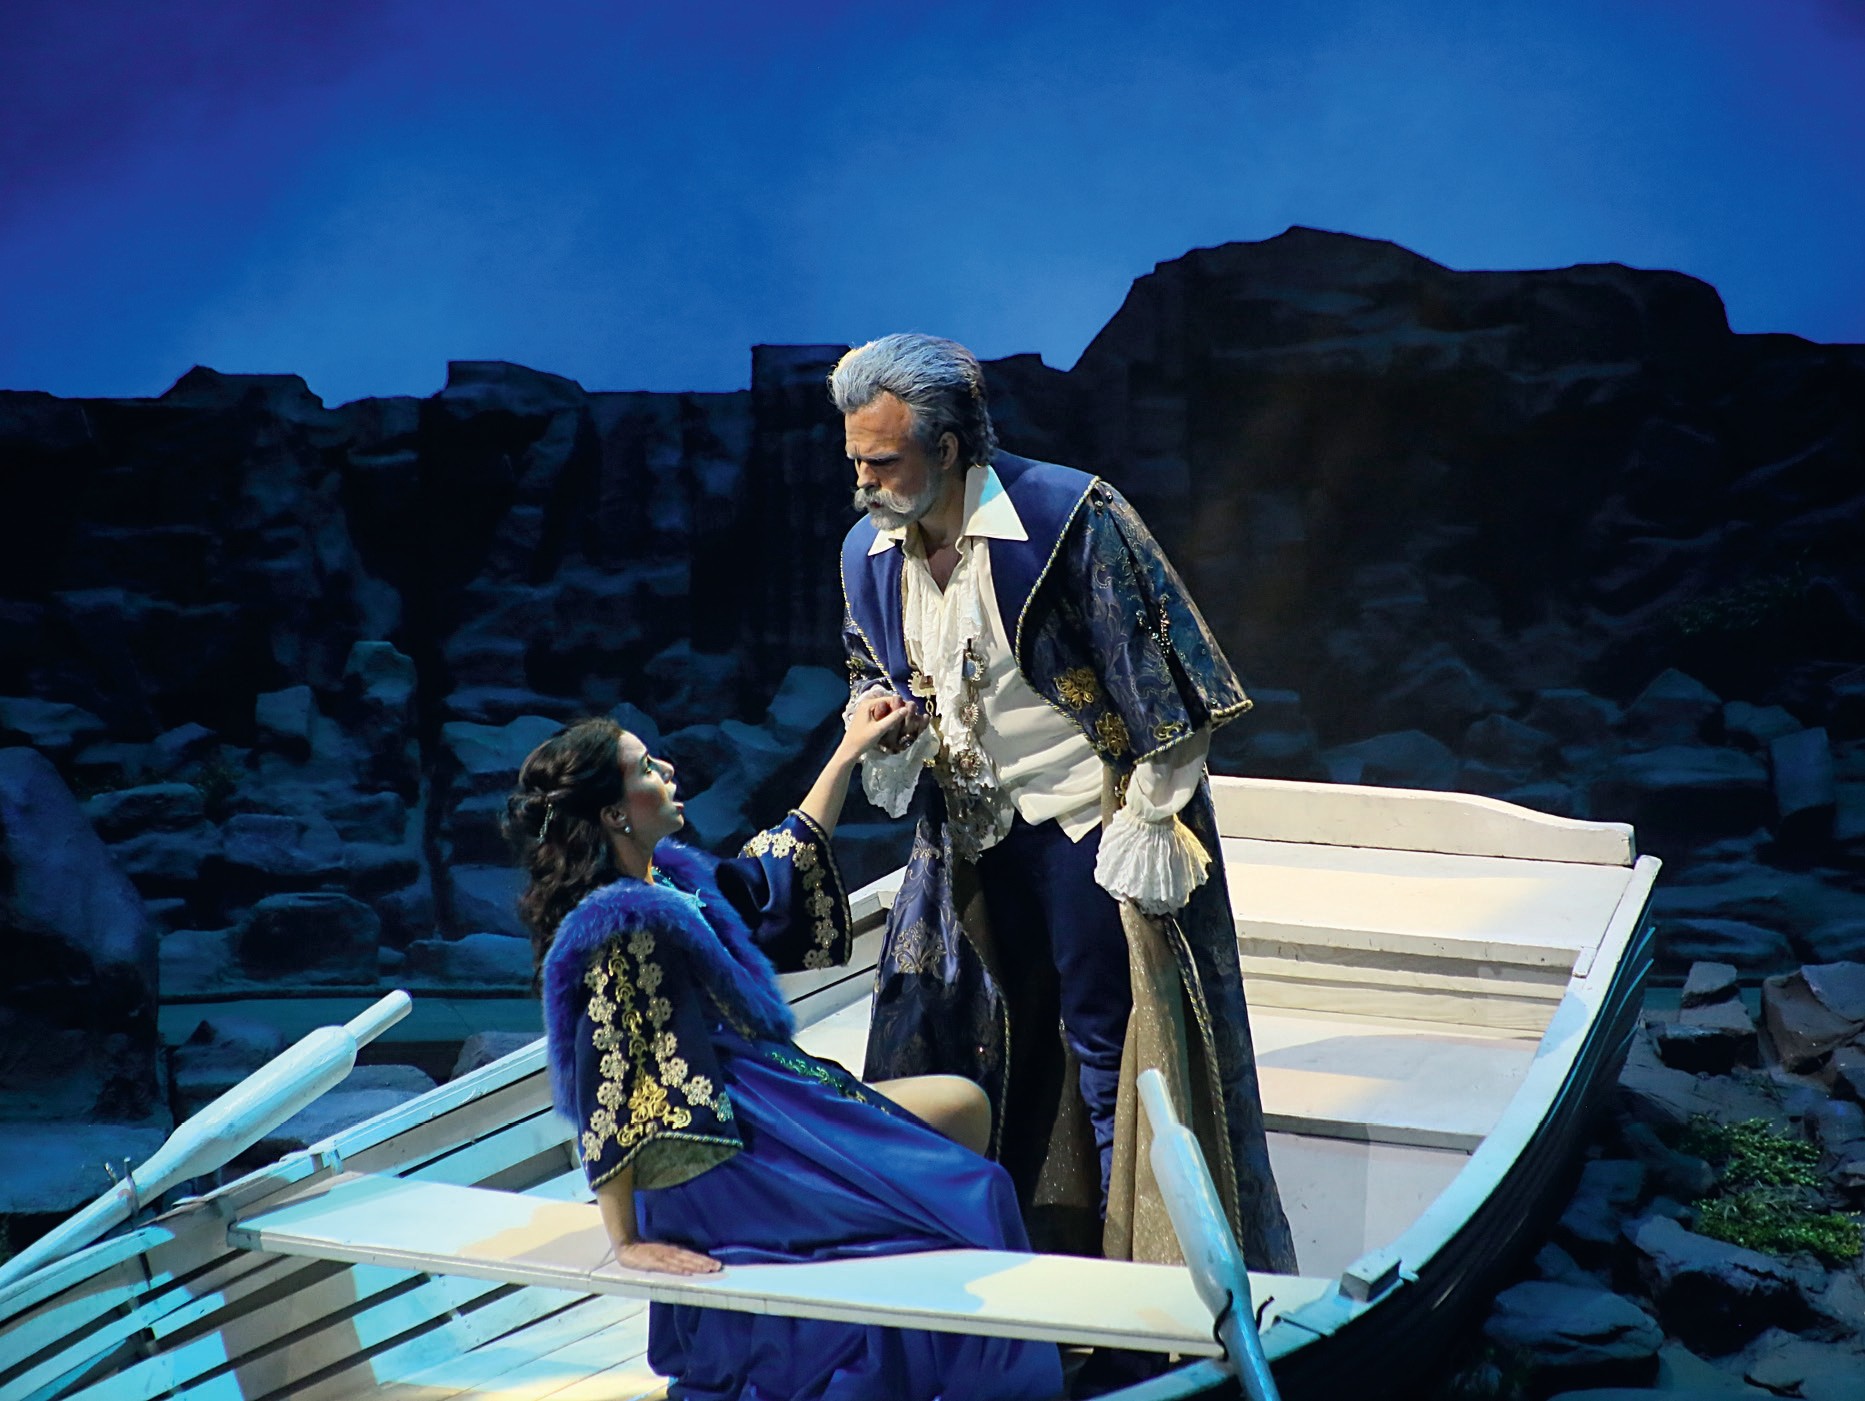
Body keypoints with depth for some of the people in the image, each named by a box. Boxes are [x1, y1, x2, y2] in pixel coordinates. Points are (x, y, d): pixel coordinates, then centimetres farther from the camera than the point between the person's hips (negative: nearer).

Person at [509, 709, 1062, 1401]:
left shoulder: (670, 875, 4)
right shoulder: (617, 923, -25)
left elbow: (777, 873, 21)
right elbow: (609, 1088, -26)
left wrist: (849, 753, 20)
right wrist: (628, 1243, -25)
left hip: (775, 1100, 11)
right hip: (732, 1159, -11)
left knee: (964, 1105, 16)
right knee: (964, 1198, -10)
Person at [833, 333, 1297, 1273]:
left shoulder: (1070, 516, -19)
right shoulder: (868, 552, 1)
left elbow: (1157, 674, -15)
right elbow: (870, 667, 18)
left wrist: (1148, 822, -15)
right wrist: (875, 707, -6)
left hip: (1088, 831, -6)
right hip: (969, 840, 6)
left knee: (1108, 1050, 0)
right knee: (988, 1052, 14)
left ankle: (1138, 1258, 14)